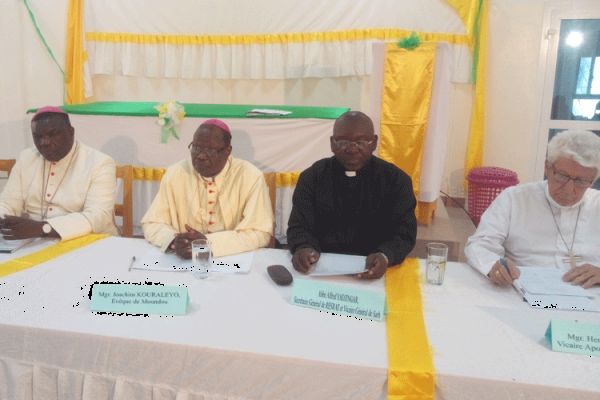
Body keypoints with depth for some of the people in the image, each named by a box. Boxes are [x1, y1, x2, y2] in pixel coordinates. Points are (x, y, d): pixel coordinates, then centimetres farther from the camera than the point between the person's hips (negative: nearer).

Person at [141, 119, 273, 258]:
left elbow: (260, 233, -13)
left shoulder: (251, 177, -10)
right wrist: (174, 241, -20)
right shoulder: (175, 173, -3)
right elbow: (152, 224, 2)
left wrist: (208, 242, -22)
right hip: (183, 262, 2)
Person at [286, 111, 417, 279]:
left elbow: (404, 234, -3)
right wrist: (303, 249, -23)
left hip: (374, 271, 0)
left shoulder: (396, 179, 2)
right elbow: (299, 227, 1)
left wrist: (385, 256, -25)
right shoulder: (312, 177, 3)